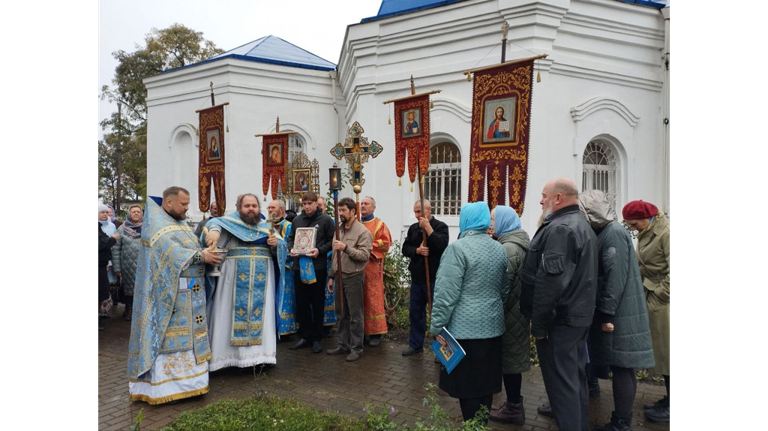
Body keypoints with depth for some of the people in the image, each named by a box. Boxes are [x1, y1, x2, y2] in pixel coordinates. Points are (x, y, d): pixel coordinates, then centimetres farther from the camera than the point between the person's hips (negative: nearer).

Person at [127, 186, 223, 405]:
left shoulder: (182, 223, 17)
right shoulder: (157, 224, -10)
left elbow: (194, 248, 15)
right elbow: (170, 252, -22)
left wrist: (206, 252, -4)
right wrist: (200, 256, -19)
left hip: (189, 293, 9)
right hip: (169, 293, -9)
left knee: (187, 333, 11)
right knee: (168, 334, -3)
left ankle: (186, 376, 20)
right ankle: (165, 383, 5)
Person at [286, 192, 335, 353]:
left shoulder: (325, 220, -3)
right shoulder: (297, 220, 10)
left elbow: (332, 240, -3)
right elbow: (291, 238, 18)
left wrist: (320, 250, -18)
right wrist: (291, 249, -2)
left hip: (317, 267, -4)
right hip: (299, 266, 4)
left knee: (317, 304, 6)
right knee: (301, 303, 10)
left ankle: (317, 338, 18)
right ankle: (305, 336, 23)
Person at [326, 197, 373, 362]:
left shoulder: (362, 231, -10)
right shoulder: (339, 230, 12)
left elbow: (364, 255, -19)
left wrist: (346, 248, -27)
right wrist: (331, 276, 15)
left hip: (354, 277, -7)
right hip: (340, 277, 7)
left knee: (355, 315, 1)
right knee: (342, 313, 14)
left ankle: (356, 348, 11)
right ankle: (343, 345, 26)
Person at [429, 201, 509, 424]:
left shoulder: (459, 248, -16)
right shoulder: (499, 249, 7)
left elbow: (447, 293, -18)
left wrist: (438, 326, -10)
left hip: (465, 328, -7)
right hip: (492, 325, 7)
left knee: (468, 384, 5)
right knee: (485, 381, 18)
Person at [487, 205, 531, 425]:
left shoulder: (508, 248, -21)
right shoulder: (521, 243, 11)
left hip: (509, 313, -10)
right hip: (519, 310, 10)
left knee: (508, 359, 3)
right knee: (513, 357, 18)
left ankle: (513, 408, 16)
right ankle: (514, 404, 31)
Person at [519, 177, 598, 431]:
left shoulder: (560, 229, -19)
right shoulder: (582, 225, 16)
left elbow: (551, 281, -27)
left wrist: (538, 322, -19)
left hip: (560, 318, -11)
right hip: (579, 315, 11)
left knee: (561, 381, 0)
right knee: (575, 376, 20)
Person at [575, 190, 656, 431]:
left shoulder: (613, 233, -15)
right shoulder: (606, 232, 12)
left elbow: (617, 277, -20)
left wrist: (607, 314, -18)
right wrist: (604, 312, 18)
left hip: (619, 314, -9)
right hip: (615, 312, 9)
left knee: (622, 368, -1)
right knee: (621, 368, 13)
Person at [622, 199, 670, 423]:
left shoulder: (666, 232, -16)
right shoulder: (647, 234, 11)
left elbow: (670, 273, -20)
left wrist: (659, 296, -14)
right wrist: (646, 294, 7)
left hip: (662, 303, -8)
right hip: (652, 300, 8)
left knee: (666, 352, 2)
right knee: (660, 352, 15)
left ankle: (669, 405, 15)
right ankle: (668, 399, 26)